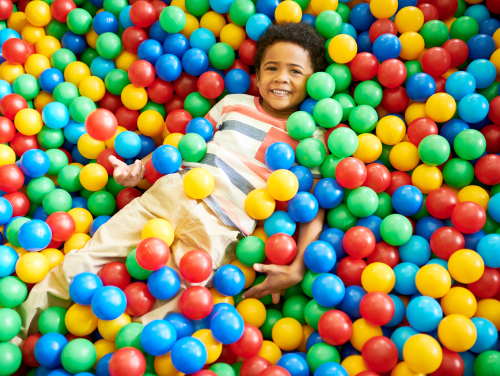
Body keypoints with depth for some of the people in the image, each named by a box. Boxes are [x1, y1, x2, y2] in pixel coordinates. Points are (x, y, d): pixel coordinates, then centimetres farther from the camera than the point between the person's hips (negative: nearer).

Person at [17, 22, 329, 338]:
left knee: (161, 306, -16)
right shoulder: (233, 103, 13)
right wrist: (141, 167, 8)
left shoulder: (312, 137, 6)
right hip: (169, 193, 3)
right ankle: (20, 326, 17)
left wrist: (296, 269, -9)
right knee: (82, 262, 0)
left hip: (219, 226, -2)